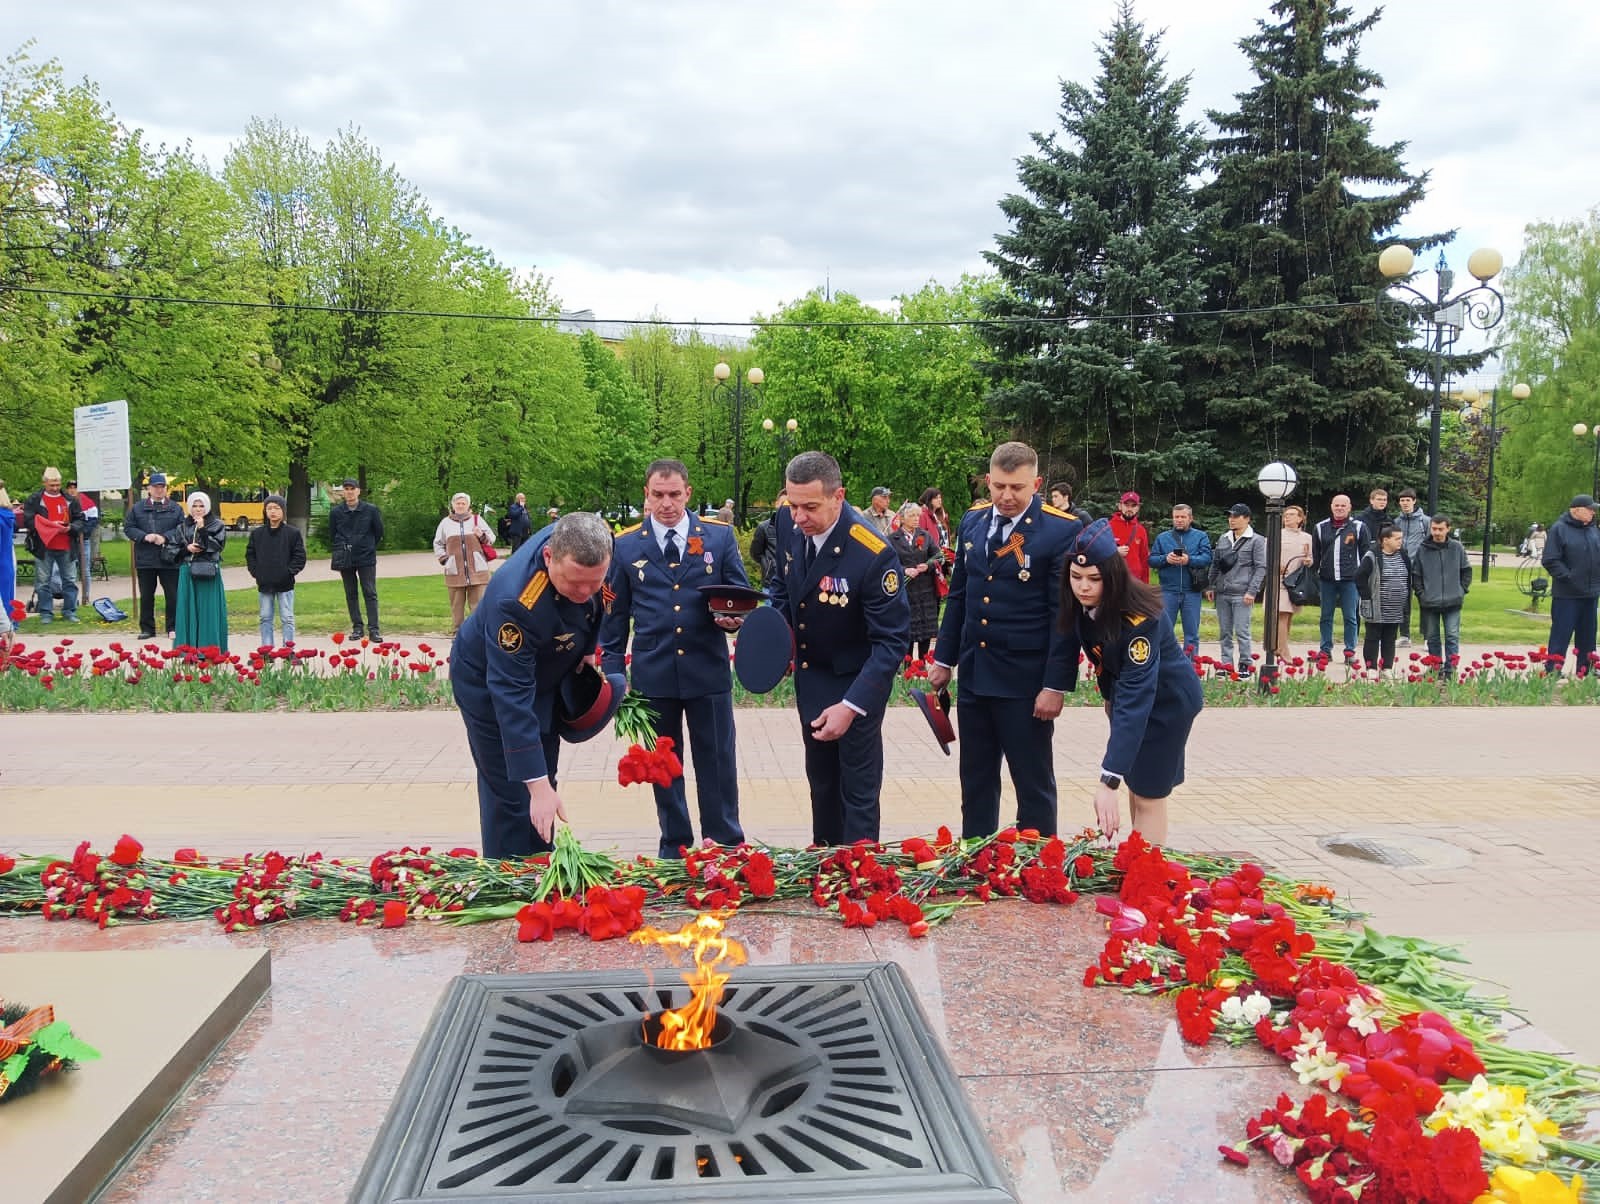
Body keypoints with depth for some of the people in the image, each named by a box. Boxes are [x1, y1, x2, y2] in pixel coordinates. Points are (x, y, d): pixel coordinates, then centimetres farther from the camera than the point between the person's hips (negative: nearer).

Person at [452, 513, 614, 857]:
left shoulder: (583, 543, -25)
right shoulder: (516, 601, -43)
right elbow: (511, 695, -41)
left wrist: (589, 649, -5)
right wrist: (538, 787, -41)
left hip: (545, 673, 7)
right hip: (489, 684, -7)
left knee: (544, 781, 18)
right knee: (513, 797, -3)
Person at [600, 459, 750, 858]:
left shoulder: (719, 536, 2)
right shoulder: (625, 545, 2)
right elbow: (615, 616, 6)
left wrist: (735, 616, -17)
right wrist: (613, 674, 3)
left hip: (708, 670, 0)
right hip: (652, 673, 1)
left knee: (717, 762, 7)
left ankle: (725, 846, 21)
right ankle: (674, 845, 27)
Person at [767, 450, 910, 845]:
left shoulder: (873, 553, -30)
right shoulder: (789, 524, -12)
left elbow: (892, 640, -26)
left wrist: (851, 706, -34)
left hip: (856, 681, -6)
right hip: (810, 676, 6)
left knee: (858, 791, 3)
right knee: (821, 781, 20)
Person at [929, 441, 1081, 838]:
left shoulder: (1063, 531, -10)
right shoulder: (972, 521, 7)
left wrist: (1056, 685, -14)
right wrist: (944, 658, 14)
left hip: (1025, 680, -6)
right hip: (973, 674, 6)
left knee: (1033, 784, 6)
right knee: (975, 783, 15)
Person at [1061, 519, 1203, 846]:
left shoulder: (1140, 619, -37)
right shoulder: (1081, 605, -17)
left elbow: (1136, 697, -42)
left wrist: (1108, 781, -48)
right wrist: (1108, 695, 16)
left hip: (1168, 698, -7)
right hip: (1125, 688, 7)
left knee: (1149, 794, -3)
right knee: (1134, 781, 17)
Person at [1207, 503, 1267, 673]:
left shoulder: (1256, 541, -2)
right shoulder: (1223, 539, 13)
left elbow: (1261, 568, -5)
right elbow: (1215, 564, 18)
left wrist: (1252, 591, -11)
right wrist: (1212, 586, 11)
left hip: (1242, 594, -5)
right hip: (1222, 594, 5)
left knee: (1241, 631, -5)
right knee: (1225, 632, 9)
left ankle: (1244, 665, 5)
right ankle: (1227, 664, 16)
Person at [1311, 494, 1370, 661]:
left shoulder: (1359, 528, 3)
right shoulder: (1320, 528, 9)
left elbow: (1366, 554, 4)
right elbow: (1314, 554, 12)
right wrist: (1315, 573, 4)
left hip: (1350, 580, -2)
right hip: (1327, 579, 2)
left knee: (1351, 617, 1)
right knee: (1326, 616, 7)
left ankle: (1350, 651, 7)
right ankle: (1326, 650, 14)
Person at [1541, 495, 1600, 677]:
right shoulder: (1559, 529, -9)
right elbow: (1550, 560, -12)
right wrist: (1568, 577, -18)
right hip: (1566, 594, -6)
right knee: (1561, 635, -5)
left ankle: (1584, 674, 22)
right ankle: (1552, 674, -1)